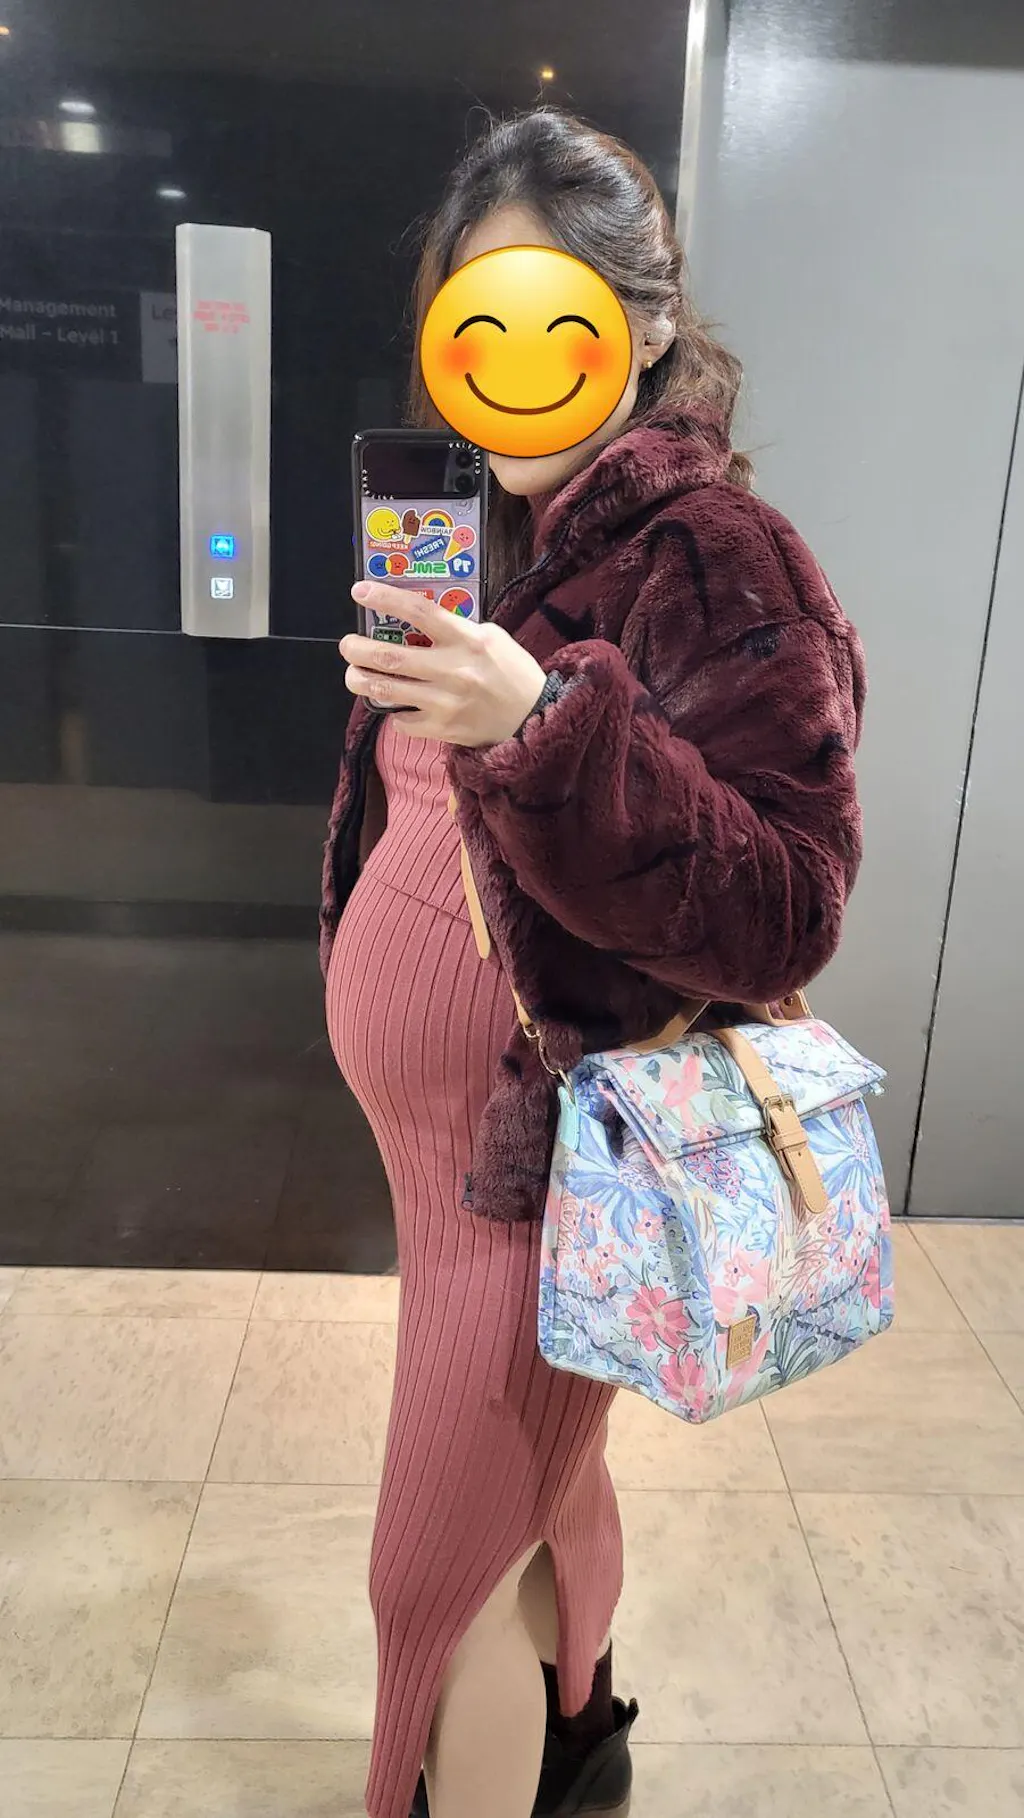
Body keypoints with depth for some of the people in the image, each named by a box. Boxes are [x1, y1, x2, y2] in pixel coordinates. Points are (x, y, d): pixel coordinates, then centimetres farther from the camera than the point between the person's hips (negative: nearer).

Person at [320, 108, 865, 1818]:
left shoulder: (720, 560, -18)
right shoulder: (498, 532, 7)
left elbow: (783, 918, -26)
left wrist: (547, 728, -35)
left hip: (543, 1152, -8)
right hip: (444, 1120, 8)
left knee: (446, 1566, 7)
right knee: (541, 1472, 26)